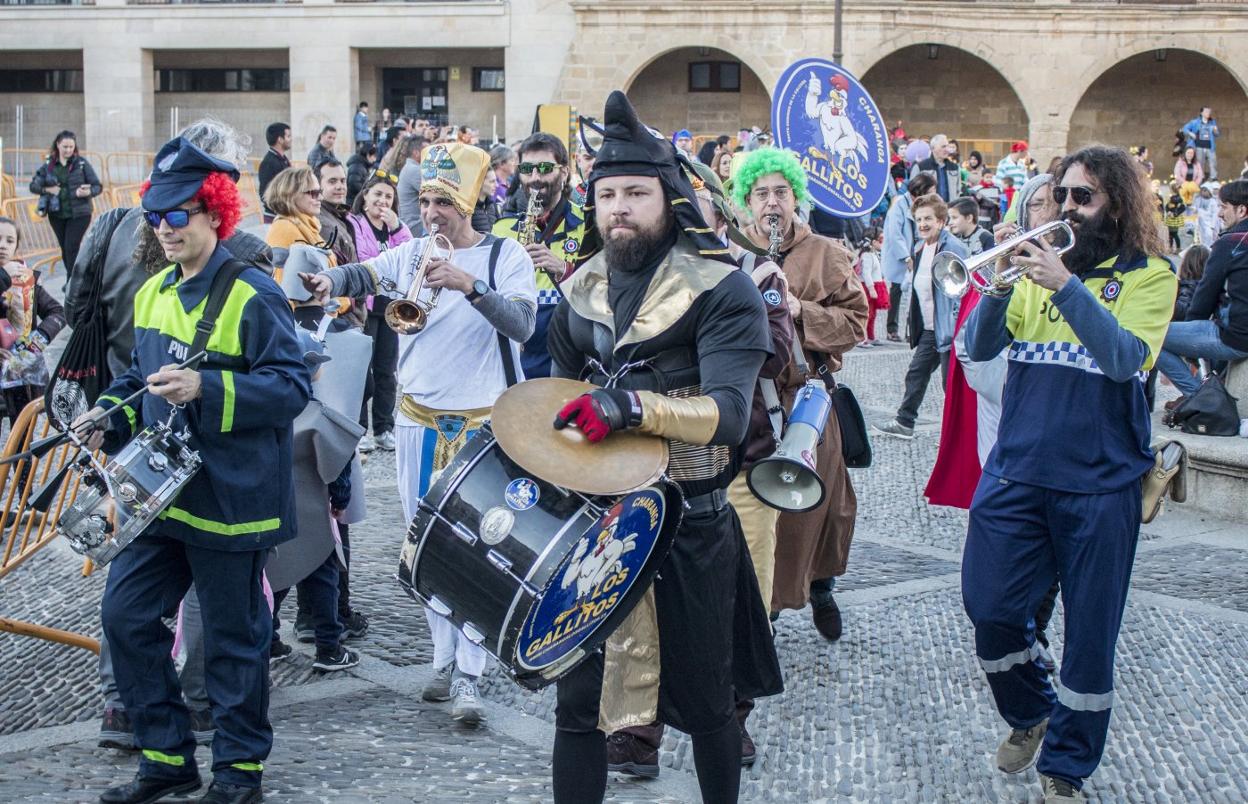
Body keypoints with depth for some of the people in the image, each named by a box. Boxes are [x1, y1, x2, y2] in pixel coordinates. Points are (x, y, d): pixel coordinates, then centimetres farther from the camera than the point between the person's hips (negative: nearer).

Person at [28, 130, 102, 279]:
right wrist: (47, 189, -13)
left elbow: (98, 186, -4)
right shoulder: (48, 165, 4)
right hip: (56, 214, 4)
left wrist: (88, 192, -25)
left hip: (79, 213, -4)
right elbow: (33, 185, 6)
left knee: (72, 247, -11)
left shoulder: (82, 164, -4)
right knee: (64, 248, 12)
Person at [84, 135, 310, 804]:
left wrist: (207, 389, -29)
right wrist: (109, 414, 4)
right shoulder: (154, 292, 10)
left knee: (233, 638, 4)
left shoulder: (252, 296, -13)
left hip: (228, 496, -7)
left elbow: (292, 386, -18)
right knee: (124, 615, 7)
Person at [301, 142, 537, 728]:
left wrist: (471, 285, -32)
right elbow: (361, 275, 0)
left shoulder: (505, 256, -6)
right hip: (418, 420, 5)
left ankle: (467, 678, -7)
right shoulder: (412, 253, 7)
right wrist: (329, 280, -23)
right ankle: (444, 658, 23)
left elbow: (522, 323, -18)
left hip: (483, 423, -4)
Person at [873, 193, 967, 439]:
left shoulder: (953, 248, -15)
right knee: (916, 374, 14)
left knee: (951, 381, -1)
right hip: (928, 328, 9)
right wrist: (912, 323, 18)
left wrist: (957, 325, -22)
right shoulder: (920, 248, 12)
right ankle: (904, 423, 24)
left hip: (947, 328, -9)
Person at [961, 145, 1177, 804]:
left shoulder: (1148, 275, -2)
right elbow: (979, 347, 2)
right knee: (991, 609, 4)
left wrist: (1065, 286, -26)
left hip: (1099, 479, -3)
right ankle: (1028, 713, 32)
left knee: (1090, 631, 4)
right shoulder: (1039, 265, 8)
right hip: (1016, 470, 3)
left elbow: (1126, 358, -18)